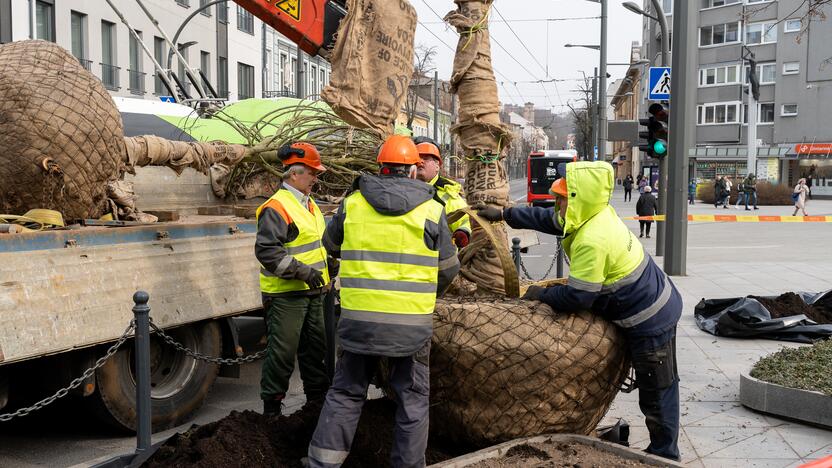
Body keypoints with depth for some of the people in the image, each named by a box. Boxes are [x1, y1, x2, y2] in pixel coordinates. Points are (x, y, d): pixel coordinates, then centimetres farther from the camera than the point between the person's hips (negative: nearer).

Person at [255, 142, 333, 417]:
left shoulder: (308, 204, 15)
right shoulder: (277, 207, -16)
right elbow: (265, 250, -23)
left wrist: (327, 263, 14)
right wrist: (301, 271, -26)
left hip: (312, 291, 9)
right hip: (285, 294, -9)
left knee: (315, 346, 18)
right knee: (283, 350, -3)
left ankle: (317, 394, 32)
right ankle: (271, 403, 10)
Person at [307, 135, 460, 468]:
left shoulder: (352, 203, 2)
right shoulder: (431, 209, -2)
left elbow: (331, 245, 18)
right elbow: (449, 267, 6)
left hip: (358, 317, 2)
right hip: (411, 322, -2)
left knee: (345, 393, 16)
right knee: (412, 399, 13)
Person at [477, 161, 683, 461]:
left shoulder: (591, 241, -30)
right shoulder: (597, 213, 0)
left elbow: (577, 298, -23)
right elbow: (548, 219, 16)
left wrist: (543, 295, -5)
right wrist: (504, 214, 19)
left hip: (649, 320, -10)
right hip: (659, 305, 10)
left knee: (657, 394, 4)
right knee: (660, 388, 19)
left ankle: (665, 454, 18)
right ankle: (663, 450, 32)